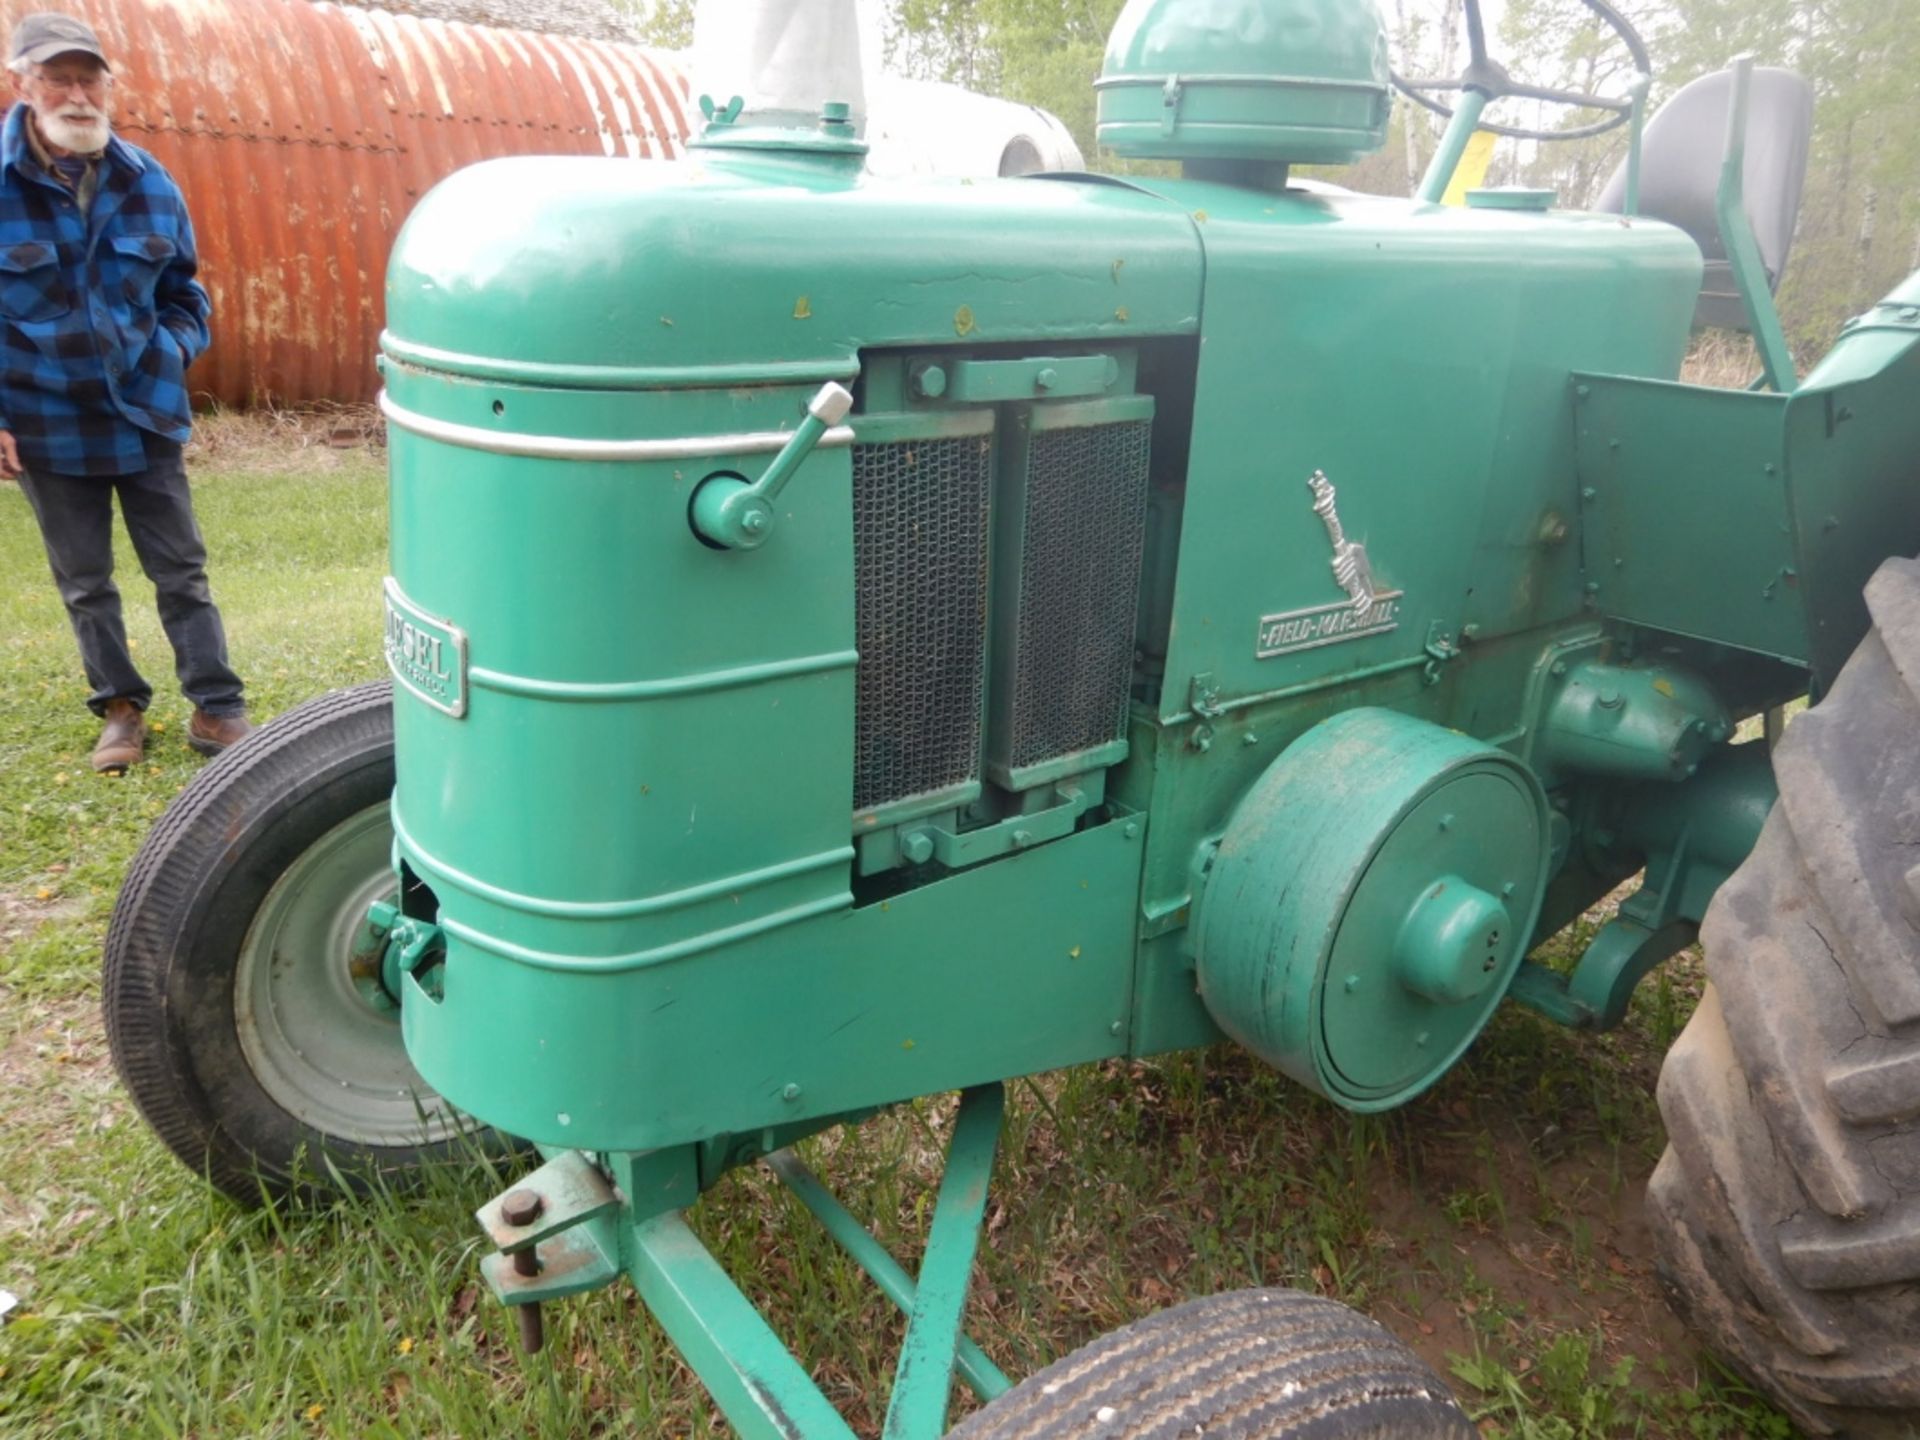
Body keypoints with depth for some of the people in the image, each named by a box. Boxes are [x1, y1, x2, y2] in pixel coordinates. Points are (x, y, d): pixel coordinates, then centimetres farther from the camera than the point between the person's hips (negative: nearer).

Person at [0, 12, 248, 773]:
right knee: (85, 584, 11)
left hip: (146, 417, 1)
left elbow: (182, 290, 13)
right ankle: (120, 708, 26)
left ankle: (217, 709, 16)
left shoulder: (148, 182, -1)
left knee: (182, 573, 7)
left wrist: (177, 348, -5)